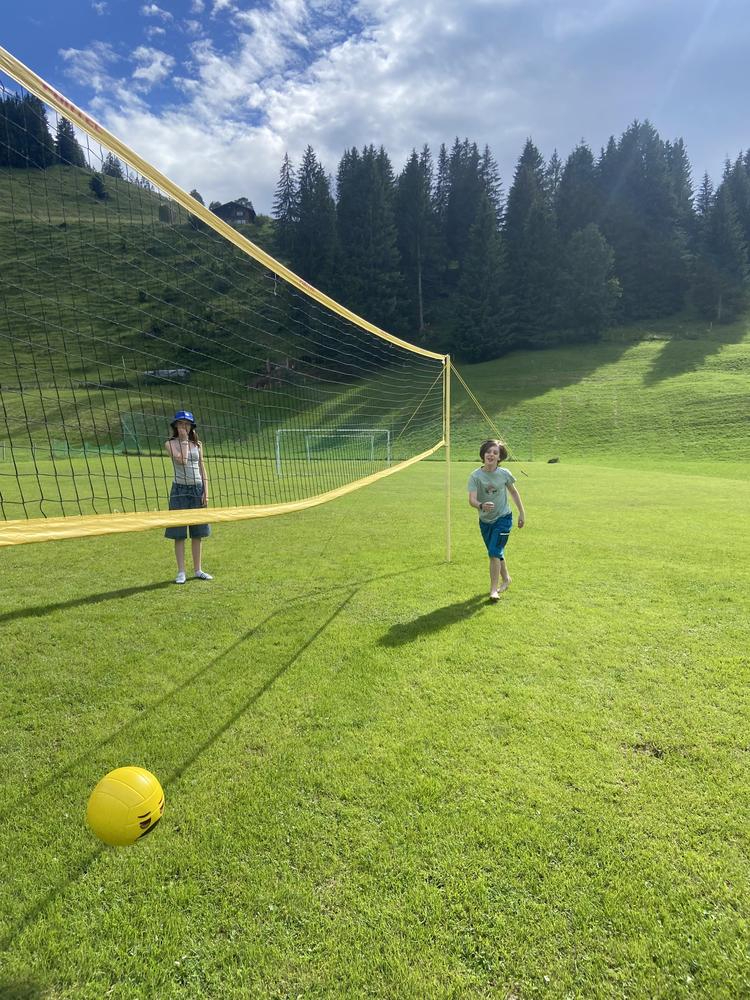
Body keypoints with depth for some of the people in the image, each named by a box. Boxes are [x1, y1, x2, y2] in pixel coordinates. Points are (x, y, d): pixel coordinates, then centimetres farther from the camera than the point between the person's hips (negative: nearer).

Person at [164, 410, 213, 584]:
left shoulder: (197, 444, 10)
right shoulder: (170, 444, -1)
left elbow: (201, 468, 10)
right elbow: (182, 460, -18)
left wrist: (206, 491, 2)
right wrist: (184, 440, -8)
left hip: (197, 489, 3)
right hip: (180, 489, -3)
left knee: (198, 533, 8)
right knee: (179, 533, -1)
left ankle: (198, 570, 18)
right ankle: (181, 572, 7)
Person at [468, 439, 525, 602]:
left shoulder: (504, 474, -11)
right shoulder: (476, 476, -15)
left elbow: (513, 492, 7)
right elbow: (472, 499, -25)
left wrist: (522, 513, 10)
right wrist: (481, 505, -47)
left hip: (503, 518, -2)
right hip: (485, 521, 2)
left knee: (494, 553, -13)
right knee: (497, 553, 18)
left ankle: (493, 589, -1)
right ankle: (506, 578, 43)